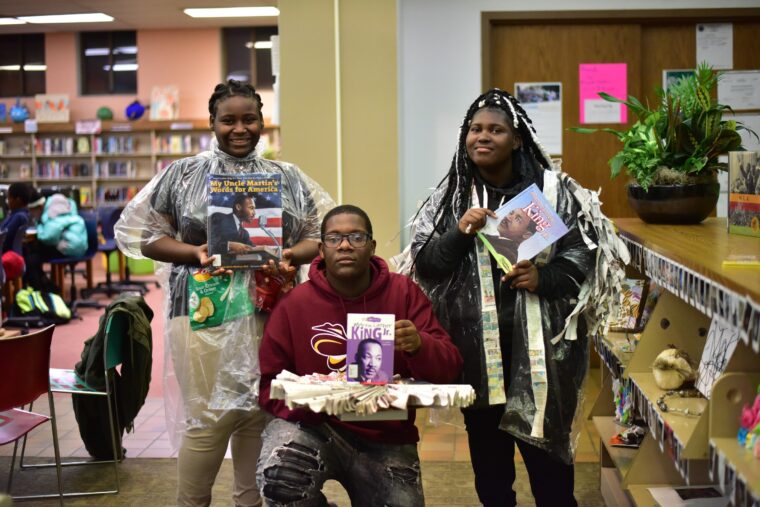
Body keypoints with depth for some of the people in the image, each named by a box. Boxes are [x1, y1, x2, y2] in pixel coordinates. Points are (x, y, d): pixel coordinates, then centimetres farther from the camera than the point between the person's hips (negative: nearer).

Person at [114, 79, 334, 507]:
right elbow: (136, 231, 4)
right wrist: (195, 253, -12)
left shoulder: (289, 178, 10)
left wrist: (293, 256, -11)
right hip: (206, 313, -2)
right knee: (208, 418, -3)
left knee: (260, 414, 9)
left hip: (270, 313, 3)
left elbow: (325, 230, 11)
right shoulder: (183, 175, 4)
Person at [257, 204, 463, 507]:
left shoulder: (404, 293, -3)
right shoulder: (294, 303, -5)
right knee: (277, 477, -30)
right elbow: (269, 384, 0)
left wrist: (419, 346, -29)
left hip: (386, 441, 2)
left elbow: (449, 368, -7)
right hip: (315, 425, -1)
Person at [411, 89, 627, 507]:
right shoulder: (451, 196, 5)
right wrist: (460, 233, -14)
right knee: (486, 447, 14)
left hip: (538, 344, -2)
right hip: (474, 344, 3)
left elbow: (584, 254, -1)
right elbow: (423, 263, 2)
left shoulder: (552, 190, -2)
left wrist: (545, 277, -18)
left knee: (545, 449, 5)